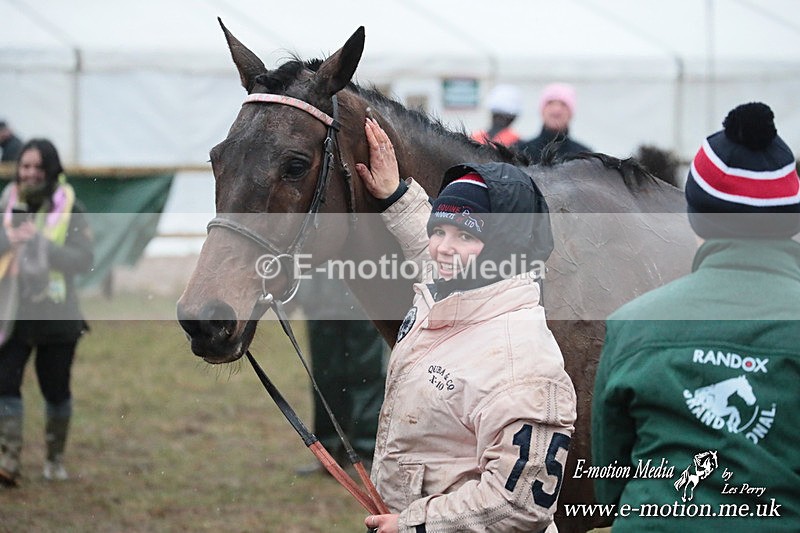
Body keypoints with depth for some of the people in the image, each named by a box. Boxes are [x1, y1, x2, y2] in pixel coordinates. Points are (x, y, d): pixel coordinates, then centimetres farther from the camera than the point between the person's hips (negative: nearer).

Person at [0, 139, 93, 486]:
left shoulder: (68, 210, -4)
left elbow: (83, 259, -9)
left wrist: (42, 244, -20)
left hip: (55, 315, -2)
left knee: (56, 389, 9)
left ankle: (55, 459, 25)